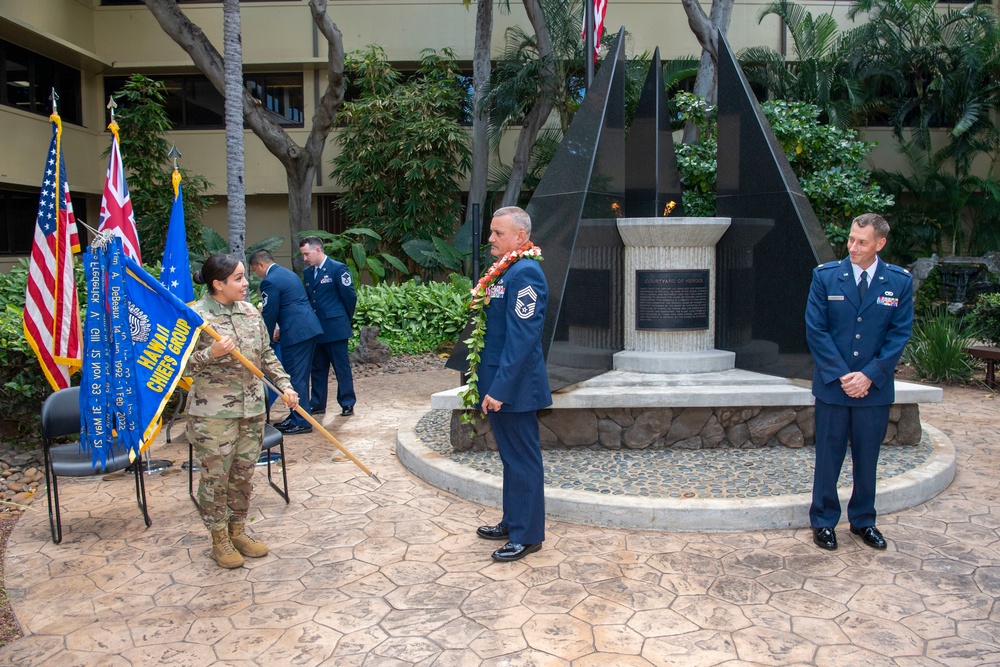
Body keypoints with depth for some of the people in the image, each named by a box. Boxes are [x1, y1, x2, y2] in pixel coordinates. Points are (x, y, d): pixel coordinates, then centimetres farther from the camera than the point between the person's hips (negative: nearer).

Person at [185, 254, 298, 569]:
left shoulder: (250, 311, 6)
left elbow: (267, 355, 14)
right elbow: (182, 366, -11)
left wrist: (285, 385, 6)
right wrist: (211, 353, -26)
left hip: (252, 408, 6)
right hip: (213, 412, -5)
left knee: (243, 474, 15)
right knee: (216, 477, 6)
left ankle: (238, 530, 32)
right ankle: (219, 540, 22)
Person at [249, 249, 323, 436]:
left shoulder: (270, 281, -11)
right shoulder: (288, 273, 19)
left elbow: (269, 313, -9)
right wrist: (279, 327, 24)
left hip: (296, 333, -10)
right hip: (310, 328, 10)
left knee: (295, 377, -3)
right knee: (301, 376, 16)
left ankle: (301, 422, 2)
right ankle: (297, 417, 25)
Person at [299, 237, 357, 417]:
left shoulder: (338, 269, -9)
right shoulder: (307, 272, 11)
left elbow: (350, 296, -7)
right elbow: (308, 298, 17)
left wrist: (345, 319, 4)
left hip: (335, 328, -6)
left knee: (342, 367, 2)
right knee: (317, 368, 12)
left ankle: (347, 403, 12)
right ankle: (317, 404, 22)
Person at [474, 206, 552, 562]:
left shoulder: (525, 273, -18)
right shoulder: (504, 272, 13)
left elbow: (521, 337, -23)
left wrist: (499, 389, -24)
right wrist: (490, 384, 16)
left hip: (514, 387, -10)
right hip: (499, 384, 10)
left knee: (522, 460, 2)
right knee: (511, 457, 19)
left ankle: (527, 535, 14)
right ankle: (512, 522, 32)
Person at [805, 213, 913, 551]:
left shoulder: (899, 281, 0)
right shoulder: (825, 275, -3)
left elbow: (899, 334, -1)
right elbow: (815, 329, -5)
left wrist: (870, 375, -11)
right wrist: (841, 375, -11)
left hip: (875, 387, 1)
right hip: (832, 384, -1)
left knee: (867, 458, 12)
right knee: (828, 457, 7)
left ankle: (863, 520, 29)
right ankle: (823, 521, 21)